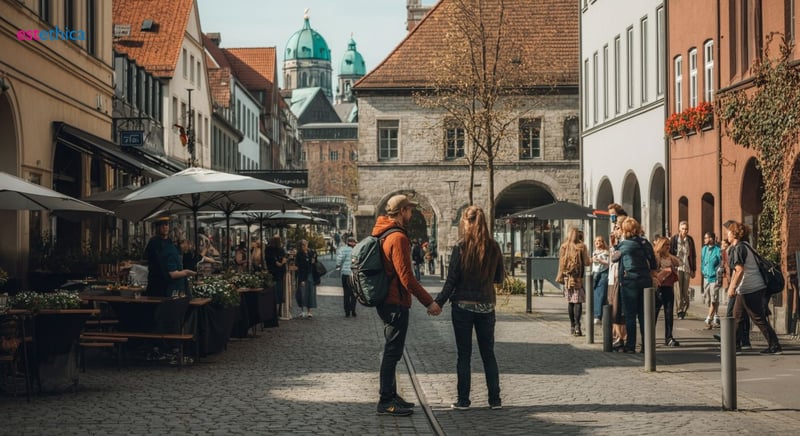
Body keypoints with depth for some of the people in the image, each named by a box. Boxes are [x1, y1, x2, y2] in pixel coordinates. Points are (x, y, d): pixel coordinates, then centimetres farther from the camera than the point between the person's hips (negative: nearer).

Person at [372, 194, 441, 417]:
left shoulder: (382, 233, 12)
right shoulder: (398, 238, -18)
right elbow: (406, 277, -21)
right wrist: (429, 302, -17)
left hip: (386, 301, 10)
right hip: (396, 303, -10)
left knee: (392, 351, 18)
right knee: (393, 351, -6)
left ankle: (390, 395, 26)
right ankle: (386, 401, -4)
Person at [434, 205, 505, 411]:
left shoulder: (461, 247, -11)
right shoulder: (494, 247, -2)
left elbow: (451, 280, -11)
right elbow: (500, 278, 8)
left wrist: (438, 303, -3)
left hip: (463, 305, -3)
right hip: (486, 306, 3)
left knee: (464, 354, 5)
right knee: (488, 354, 12)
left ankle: (463, 400, 5)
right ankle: (495, 399, 11)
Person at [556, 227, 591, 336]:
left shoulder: (564, 247, 2)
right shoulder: (581, 247, -8)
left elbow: (561, 263, 7)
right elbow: (586, 263, -8)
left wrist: (561, 277, 14)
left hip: (567, 277, 4)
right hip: (578, 278, -4)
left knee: (570, 302, 12)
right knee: (578, 302, -3)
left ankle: (572, 326, 17)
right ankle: (577, 326, -11)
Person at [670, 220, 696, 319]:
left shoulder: (690, 240, 10)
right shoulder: (674, 239, 1)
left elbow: (693, 255, 15)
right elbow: (669, 253, 1)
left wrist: (693, 269, 12)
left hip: (687, 268, 3)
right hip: (677, 268, -2)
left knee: (685, 291, 2)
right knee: (678, 290, -7)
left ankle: (684, 308, 17)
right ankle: (679, 310, -3)